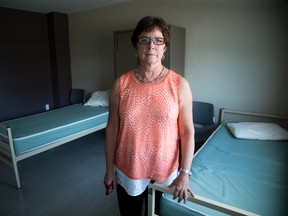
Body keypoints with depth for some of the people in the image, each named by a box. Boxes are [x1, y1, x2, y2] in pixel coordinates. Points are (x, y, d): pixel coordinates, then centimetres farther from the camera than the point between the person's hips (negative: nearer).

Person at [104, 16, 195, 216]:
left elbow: (187, 131, -7)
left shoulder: (180, 84, -11)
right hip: (127, 171, 1)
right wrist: (109, 168, 1)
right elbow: (112, 128, -3)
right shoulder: (121, 84, -9)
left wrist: (185, 173, -7)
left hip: (166, 171, 0)